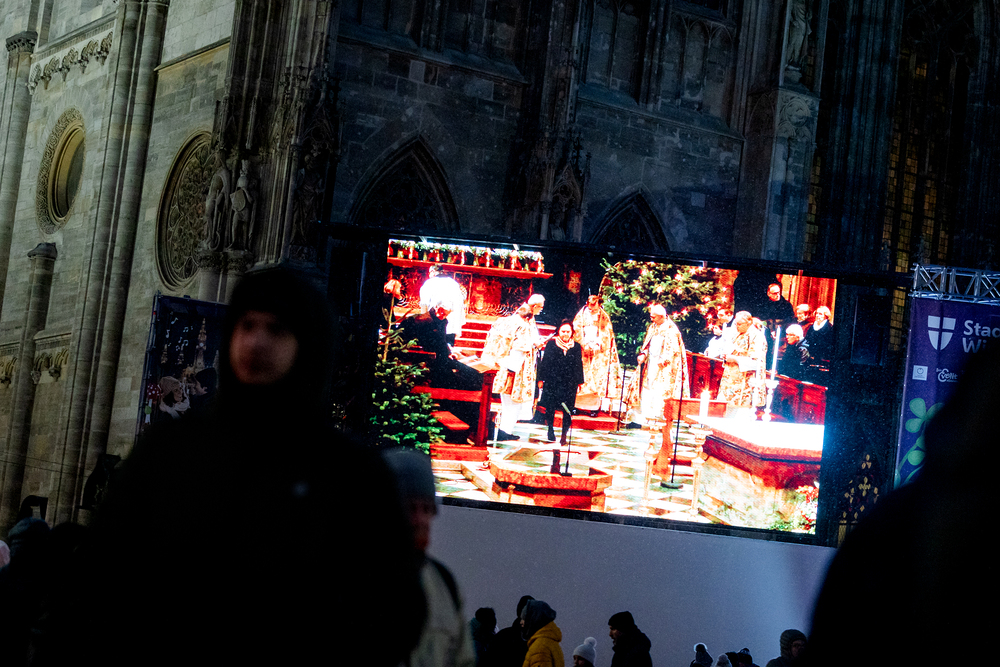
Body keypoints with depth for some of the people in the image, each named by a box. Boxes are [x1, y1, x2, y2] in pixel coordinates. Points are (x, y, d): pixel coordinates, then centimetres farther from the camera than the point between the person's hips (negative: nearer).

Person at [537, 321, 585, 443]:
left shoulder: (576, 347, 7)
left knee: (567, 409, -4)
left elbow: (579, 366, 10)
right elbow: (544, 363, 3)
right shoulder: (551, 344, 2)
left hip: (569, 384, 0)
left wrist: (578, 383, 7)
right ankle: (551, 430, 22)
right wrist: (541, 379, 0)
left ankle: (564, 434, 2)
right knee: (550, 407, 5)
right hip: (552, 382, 0)